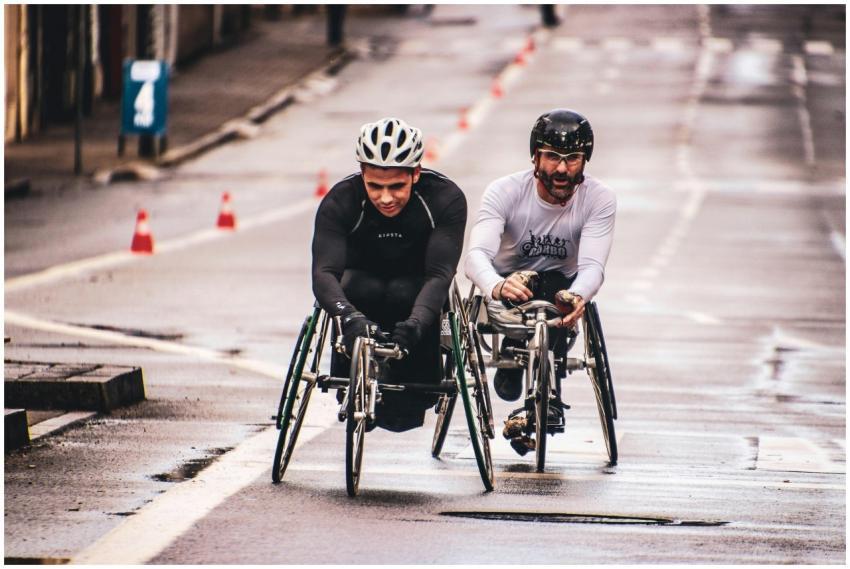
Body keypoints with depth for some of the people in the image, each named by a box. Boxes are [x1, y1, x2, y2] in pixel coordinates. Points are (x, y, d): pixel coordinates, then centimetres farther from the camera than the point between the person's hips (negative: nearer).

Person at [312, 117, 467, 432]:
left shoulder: (446, 198, -27)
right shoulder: (340, 202, -26)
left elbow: (440, 273, -36)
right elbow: (324, 272, -37)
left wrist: (416, 322, -56)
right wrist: (350, 318, -58)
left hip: (416, 285, 0)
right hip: (363, 277, 0)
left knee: (406, 295, -35)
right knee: (360, 290, -35)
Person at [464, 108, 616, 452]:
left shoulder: (599, 200, -13)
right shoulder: (506, 192, -17)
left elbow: (592, 265, -26)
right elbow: (477, 255, -31)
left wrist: (576, 296, -51)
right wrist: (498, 286, -55)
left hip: (560, 287, 1)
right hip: (508, 290, -1)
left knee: (558, 289, -35)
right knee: (525, 284, -36)